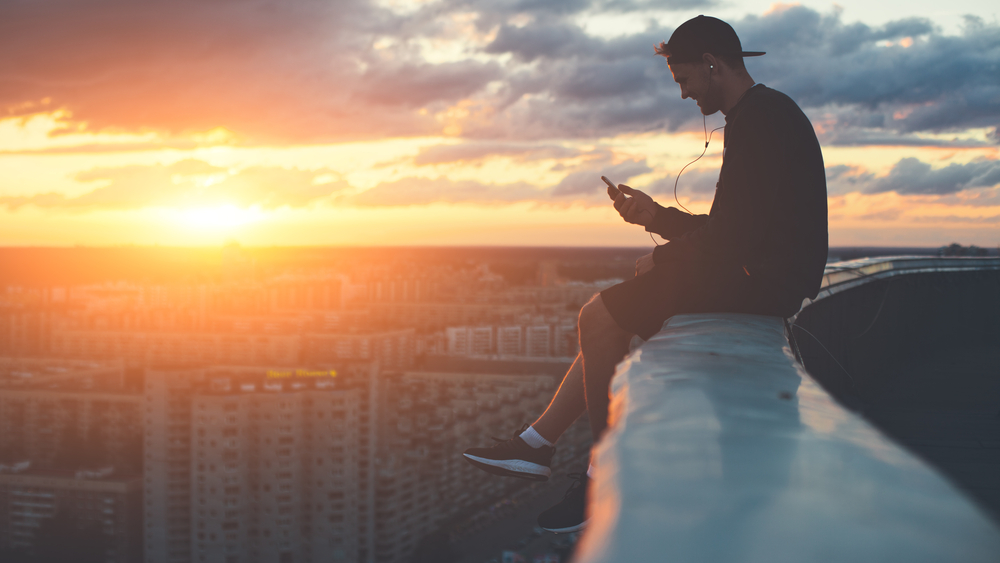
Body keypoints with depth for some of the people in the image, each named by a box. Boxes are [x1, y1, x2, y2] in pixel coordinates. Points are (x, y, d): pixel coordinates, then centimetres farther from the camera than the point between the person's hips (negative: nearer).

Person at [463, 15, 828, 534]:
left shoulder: (759, 116, -13)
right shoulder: (764, 114, 21)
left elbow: (738, 230, -21)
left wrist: (664, 260, -8)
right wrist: (657, 216, 17)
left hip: (760, 279, -11)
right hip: (756, 275, 11)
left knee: (600, 316, -11)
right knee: (607, 314, 10)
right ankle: (537, 443, 9)